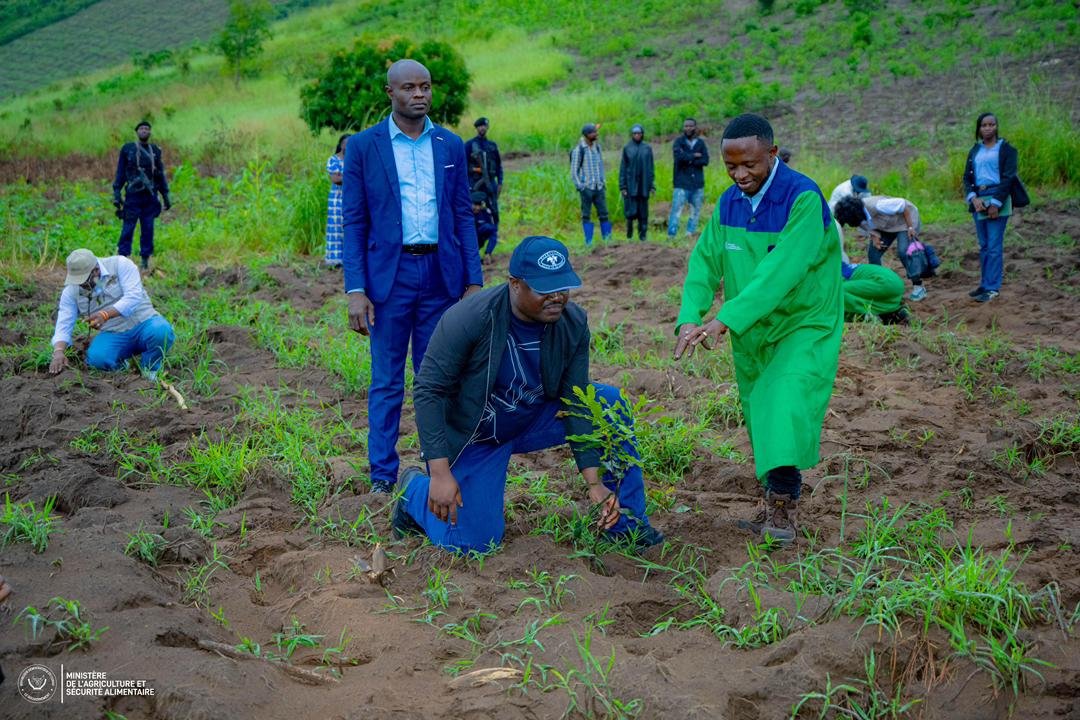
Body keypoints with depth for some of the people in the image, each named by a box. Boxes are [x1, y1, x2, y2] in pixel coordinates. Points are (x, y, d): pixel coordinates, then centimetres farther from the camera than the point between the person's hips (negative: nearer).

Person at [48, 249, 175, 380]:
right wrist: (58, 352, -24)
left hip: (144, 324, -2)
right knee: (97, 358, -31)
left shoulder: (120, 264, -9)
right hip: (114, 336, 2)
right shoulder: (71, 292, 0)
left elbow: (133, 297, -21)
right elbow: (63, 325, -4)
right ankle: (120, 364, 5)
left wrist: (106, 314, -36)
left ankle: (149, 369, -5)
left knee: (162, 332, -36)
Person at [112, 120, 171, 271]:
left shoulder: (155, 151, 9)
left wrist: (166, 196, 13)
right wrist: (116, 193, -5)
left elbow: (160, 175, 14)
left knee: (148, 229, 4)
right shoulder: (127, 149, 2)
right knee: (128, 229, -3)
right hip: (132, 196, -3)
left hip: (150, 197, 3)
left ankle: (145, 260, 10)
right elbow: (120, 173, 2)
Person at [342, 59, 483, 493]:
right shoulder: (362, 146, 0)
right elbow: (353, 221, -2)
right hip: (390, 273, -2)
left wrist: (474, 279, 3)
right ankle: (382, 474, 15)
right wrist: (355, 289, -9)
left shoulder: (450, 145, 8)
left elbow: (463, 215, 9)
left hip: (442, 274, 2)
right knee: (387, 382, 5)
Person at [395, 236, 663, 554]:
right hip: (473, 435, -4)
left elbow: (575, 404, -12)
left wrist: (595, 483, -17)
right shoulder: (468, 319, -30)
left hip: (533, 420, 4)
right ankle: (416, 489, 22)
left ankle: (625, 522, -2)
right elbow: (428, 391, -25)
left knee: (610, 402, -15)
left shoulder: (574, 324, -17)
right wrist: (440, 474, -29)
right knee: (474, 542, -8)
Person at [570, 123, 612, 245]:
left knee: (603, 214, 3)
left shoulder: (597, 147, 9)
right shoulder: (578, 150, -9)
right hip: (587, 188, -5)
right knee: (586, 215, 1)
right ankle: (589, 242, 4)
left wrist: (603, 181, 12)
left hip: (599, 187, 5)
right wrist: (580, 187, -11)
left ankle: (607, 239, 7)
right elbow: (573, 171, -7)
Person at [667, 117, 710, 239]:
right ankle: (671, 235, -10)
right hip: (682, 183, -4)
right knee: (676, 210, -10)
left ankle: (690, 234, 16)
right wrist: (694, 156, -8)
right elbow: (679, 156, -17)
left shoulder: (701, 143, 9)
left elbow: (705, 160, -4)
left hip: (697, 183, 4)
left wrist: (689, 160, -12)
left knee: (695, 211, 8)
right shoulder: (679, 141, 1)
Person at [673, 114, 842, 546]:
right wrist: (690, 318, -21)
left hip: (804, 327, -6)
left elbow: (781, 271, -31)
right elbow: (705, 262, -2)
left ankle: (783, 506, -7)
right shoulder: (728, 203, 1)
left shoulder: (803, 199, -21)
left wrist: (724, 320, -37)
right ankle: (774, 503, 26)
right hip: (751, 333, 6)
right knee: (759, 417, 12)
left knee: (786, 409, -20)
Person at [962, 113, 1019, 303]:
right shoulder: (975, 150, 15)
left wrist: (996, 203, -13)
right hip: (978, 200, 5)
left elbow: (1008, 178, -7)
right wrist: (973, 198, -7)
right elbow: (967, 177, 10)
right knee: (983, 246, 10)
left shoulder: (1006, 148, -1)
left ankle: (992, 288, -7)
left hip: (998, 199, -5)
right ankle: (984, 284, 16)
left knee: (994, 246, -7)